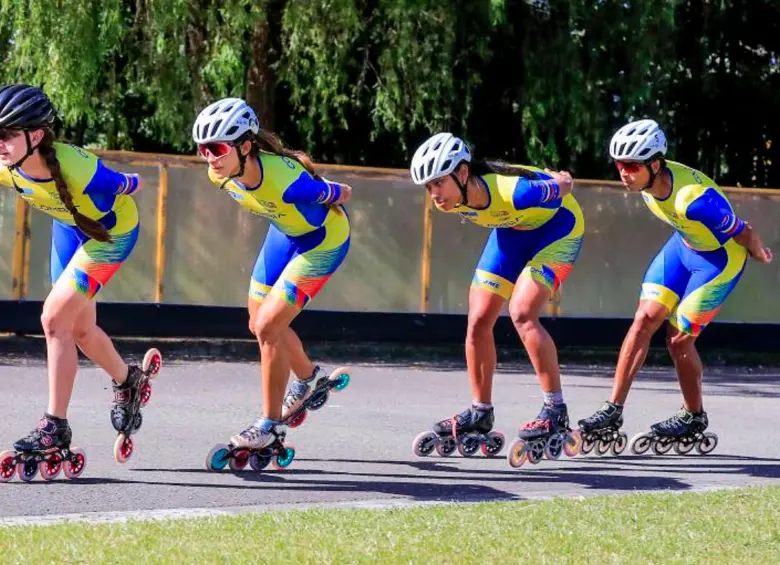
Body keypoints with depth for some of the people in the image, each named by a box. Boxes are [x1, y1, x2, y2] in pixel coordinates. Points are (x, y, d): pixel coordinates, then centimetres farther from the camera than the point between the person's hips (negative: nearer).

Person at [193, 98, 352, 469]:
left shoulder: (286, 180, -40)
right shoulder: (221, 174, -20)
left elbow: (339, 194, -20)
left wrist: (337, 196, 1)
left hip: (323, 239, -7)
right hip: (285, 231, 7)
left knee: (268, 326, -14)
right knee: (260, 324, 15)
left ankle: (270, 425, 1)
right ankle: (309, 379, 44)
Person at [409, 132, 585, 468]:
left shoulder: (513, 191, -41)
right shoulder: (451, 199, -20)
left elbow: (563, 186, -23)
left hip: (557, 224, -7)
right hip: (512, 230, 7)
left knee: (521, 313, -24)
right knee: (478, 321, -2)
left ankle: (556, 413, -18)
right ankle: (480, 415, 11)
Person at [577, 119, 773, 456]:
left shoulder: (694, 198, -39)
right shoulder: (647, 180, -16)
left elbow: (743, 234, -23)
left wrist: (758, 253, -4)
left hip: (721, 258, -7)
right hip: (684, 244, 7)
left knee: (678, 339, -5)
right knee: (645, 319, -4)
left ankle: (693, 419, 19)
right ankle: (613, 412, -1)